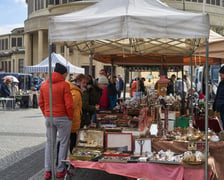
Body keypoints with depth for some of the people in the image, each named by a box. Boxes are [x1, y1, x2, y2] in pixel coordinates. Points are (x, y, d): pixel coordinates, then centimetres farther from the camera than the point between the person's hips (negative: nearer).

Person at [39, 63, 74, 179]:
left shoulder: (44, 85, 6)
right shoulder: (64, 85, -11)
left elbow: (41, 103, 10)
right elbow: (69, 104, -14)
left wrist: (46, 115, 16)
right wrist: (70, 117, -2)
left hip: (49, 118, 5)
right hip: (62, 118, -5)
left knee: (49, 143, 13)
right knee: (63, 143, 7)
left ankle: (47, 171, 14)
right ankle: (60, 170, 12)